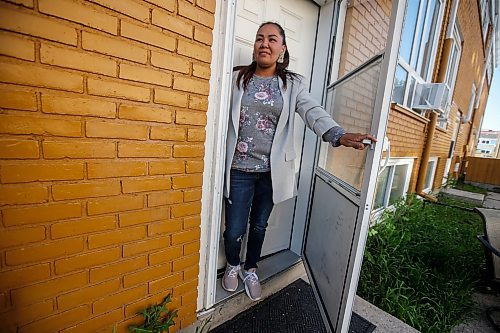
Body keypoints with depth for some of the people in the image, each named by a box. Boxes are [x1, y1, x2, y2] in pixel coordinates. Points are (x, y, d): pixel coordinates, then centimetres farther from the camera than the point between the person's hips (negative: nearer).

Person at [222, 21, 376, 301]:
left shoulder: (293, 84, 4)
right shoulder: (237, 78, 4)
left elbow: (313, 112, -11)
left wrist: (339, 134, -30)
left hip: (272, 171, 1)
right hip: (239, 170, 0)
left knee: (259, 226, 18)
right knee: (234, 230, 6)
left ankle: (251, 270, 46)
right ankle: (233, 266, 42)